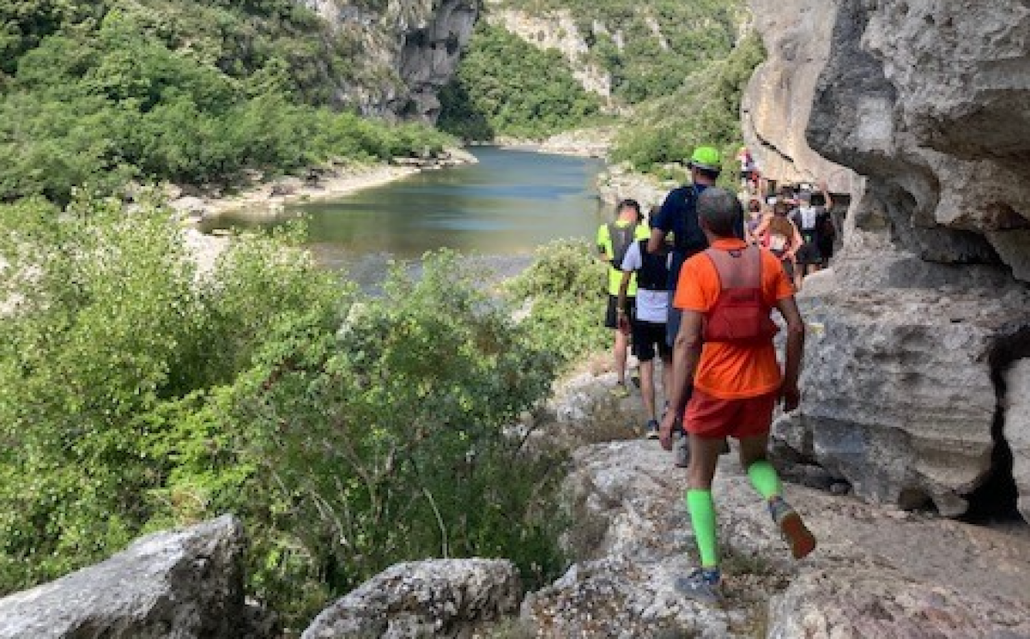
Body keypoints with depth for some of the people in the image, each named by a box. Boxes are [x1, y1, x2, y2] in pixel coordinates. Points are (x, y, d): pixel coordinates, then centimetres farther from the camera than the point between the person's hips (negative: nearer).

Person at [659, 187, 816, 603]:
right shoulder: (767, 262, 0)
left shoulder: (697, 267, -13)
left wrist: (674, 409, -17)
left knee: (699, 478, 14)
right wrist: (790, 381, 13)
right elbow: (796, 327, 0)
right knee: (756, 459, 28)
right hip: (761, 385, 4)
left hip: (714, 388, -4)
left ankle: (709, 575, 10)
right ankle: (778, 505, -4)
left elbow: (688, 340, -19)